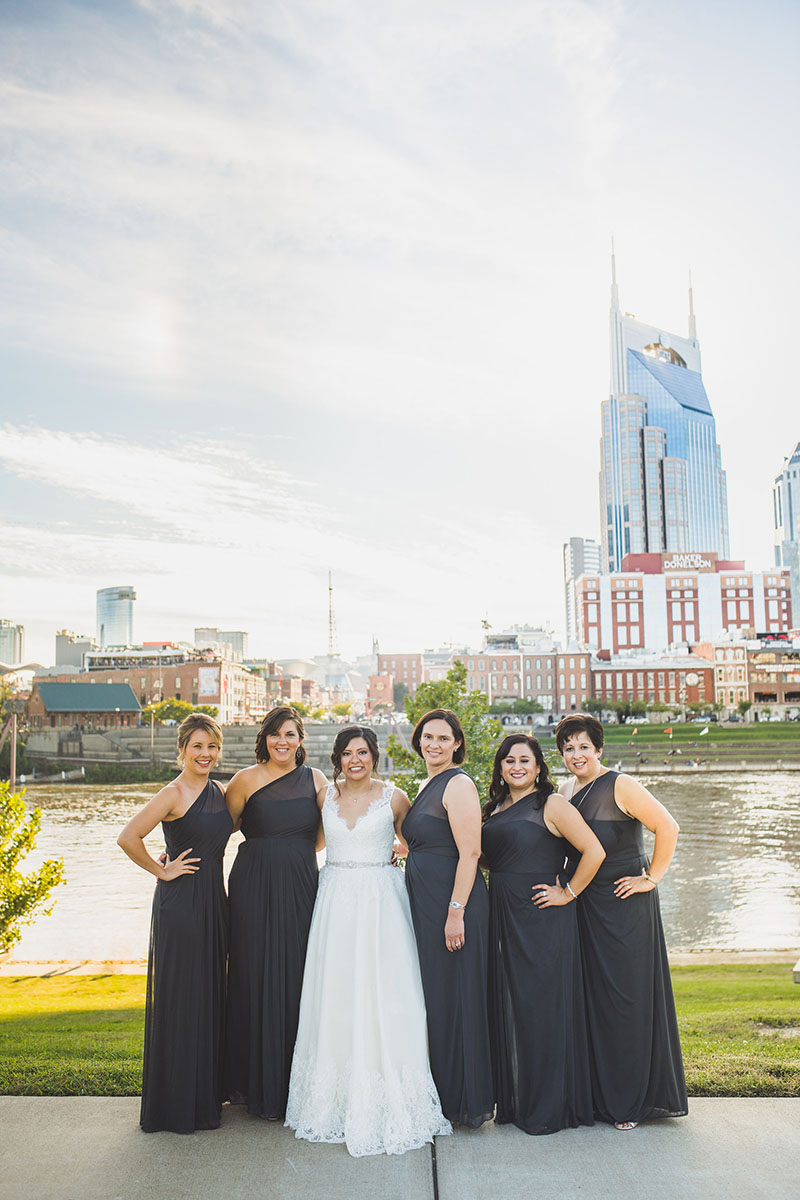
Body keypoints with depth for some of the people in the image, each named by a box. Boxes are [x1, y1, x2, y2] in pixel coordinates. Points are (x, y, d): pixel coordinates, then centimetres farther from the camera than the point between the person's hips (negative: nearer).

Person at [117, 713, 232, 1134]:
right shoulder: (173, 793, -13)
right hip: (180, 902, -7)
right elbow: (128, 837, -20)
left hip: (214, 899, 8)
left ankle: (205, 1095, 29)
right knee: (178, 997, 1)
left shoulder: (218, 791, 9)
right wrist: (160, 871, -11)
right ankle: (175, 1105, 15)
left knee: (210, 994, 14)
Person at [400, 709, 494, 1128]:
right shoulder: (426, 787, 15)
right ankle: (439, 1095, 27)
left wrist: (456, 912, -22)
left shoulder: (458, 784, -13)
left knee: (454, 997, 0)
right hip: (423, 904, 9)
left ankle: (467, 1102, 13)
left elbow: (469, 853, -19)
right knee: (431, 996, 15)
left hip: (453, 903, -9)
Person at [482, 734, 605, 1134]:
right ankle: (516, 1102, 25)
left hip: (542, 920, -7)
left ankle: (549, 1108, 13)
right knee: (508, 1007, 12)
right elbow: (486, 857, 23)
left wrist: (568, 893, -12)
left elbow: (594, 852, -14)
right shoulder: (496, 808, 13)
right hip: (503, 918, 7)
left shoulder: (552, 805, -8)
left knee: (542, 1007, 0)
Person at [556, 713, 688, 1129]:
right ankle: (599, 1095, 24)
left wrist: (652, 878, -14)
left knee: (627, 997, 2)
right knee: (591, 997, 11)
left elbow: (667, 827, -17)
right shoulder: (565, 789, 8)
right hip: (583, 907, 7)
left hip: (624, 907, -7)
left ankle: (632, 1099, 16)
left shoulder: (619, 786, -13)